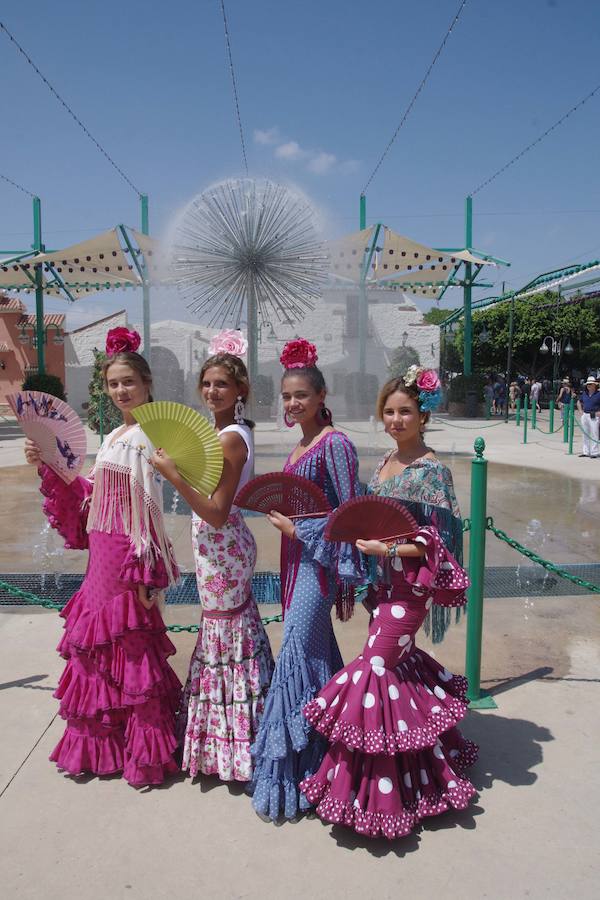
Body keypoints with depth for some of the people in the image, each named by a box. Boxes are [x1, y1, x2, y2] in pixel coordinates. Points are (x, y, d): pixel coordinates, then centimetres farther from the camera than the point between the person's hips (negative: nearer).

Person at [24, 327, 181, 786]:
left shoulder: (147, 437, -13)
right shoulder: (116, 436, 13)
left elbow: (151, 508, -18)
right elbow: (89, 497, 14)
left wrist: (146, 573, -21)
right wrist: (47, 468, 6)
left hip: (127, 556, -8)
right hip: (103, 552, 8)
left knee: (128, 642, 2)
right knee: (99, 641, 16)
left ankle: (144, 750, 20)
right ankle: (103, 743, 33)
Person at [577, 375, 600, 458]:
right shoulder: (584, 393, 10)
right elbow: (579, 402, 26)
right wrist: (581, 411, 14)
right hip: (585, 415, 6)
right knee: (585, 434, 10)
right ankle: (585, 451, 19)